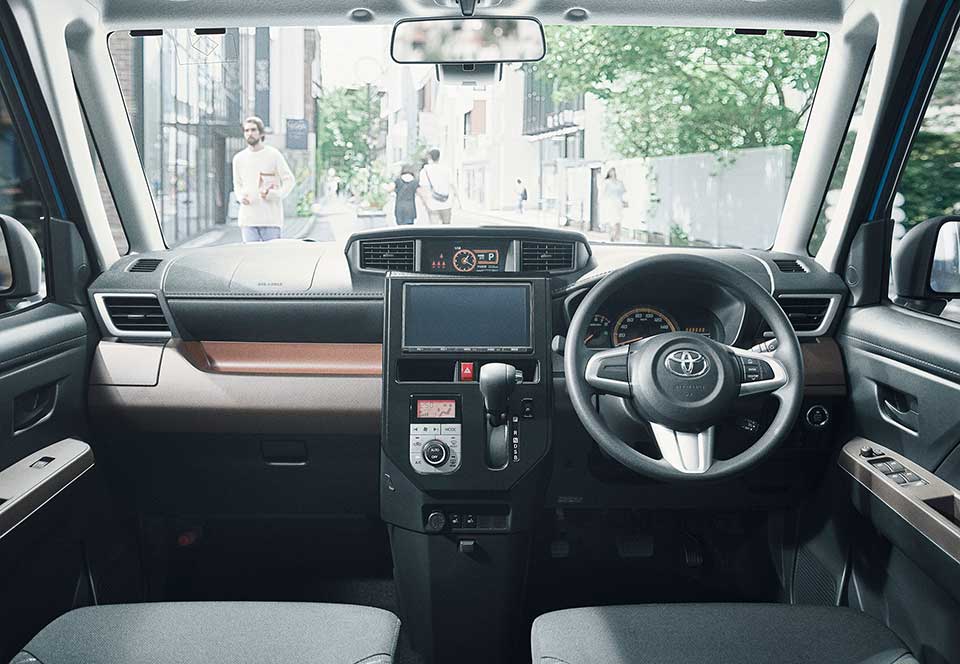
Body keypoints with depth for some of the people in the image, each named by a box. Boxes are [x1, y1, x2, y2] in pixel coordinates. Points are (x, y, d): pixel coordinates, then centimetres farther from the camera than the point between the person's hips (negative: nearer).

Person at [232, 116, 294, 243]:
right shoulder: (238, 158, 11)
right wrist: (240, 196, -1)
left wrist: (274, 194, -14)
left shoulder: (273, 154, 0)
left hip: (271, 218, -3)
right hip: (247, 219, 3)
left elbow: (289, 180, 2)